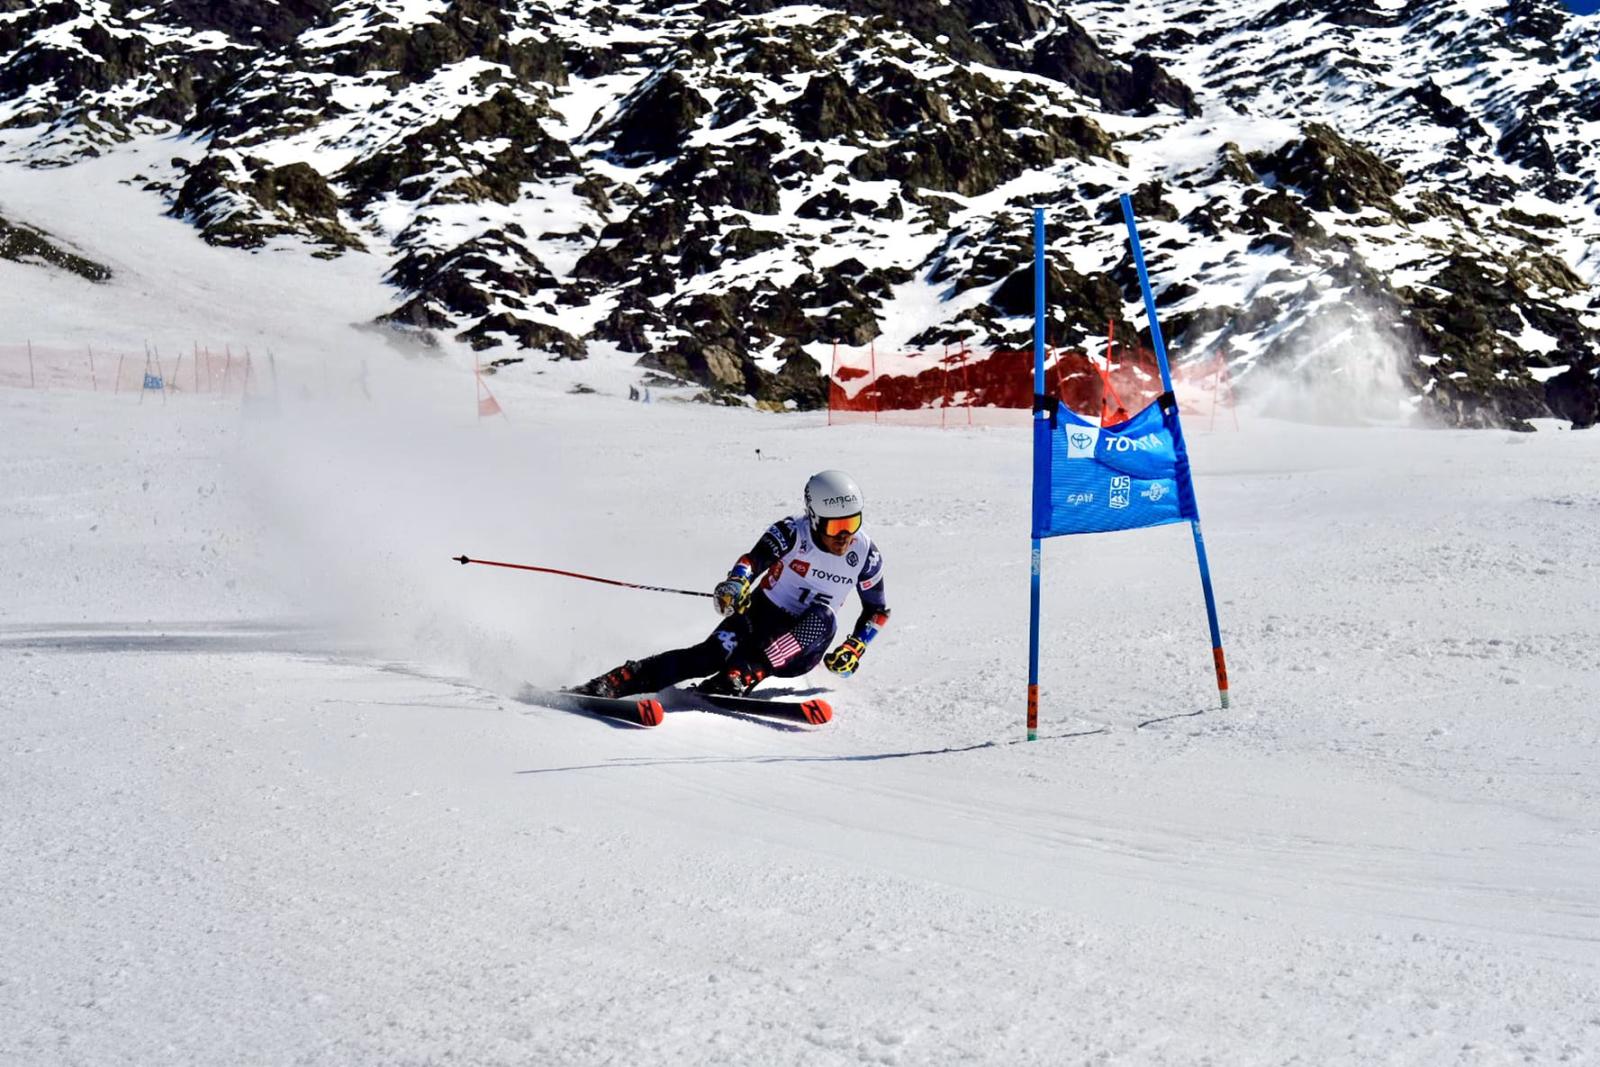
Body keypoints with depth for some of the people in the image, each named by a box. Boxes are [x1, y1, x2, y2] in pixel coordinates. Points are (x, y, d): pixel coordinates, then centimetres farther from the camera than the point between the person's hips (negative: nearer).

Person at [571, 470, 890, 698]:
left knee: (823, 618, -32)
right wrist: (736, 583, -52)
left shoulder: (865, 555, -5)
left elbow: (878, 611, 9)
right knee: (713, 655, -30)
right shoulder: (791, 532, -14)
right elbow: (754, 558, -30)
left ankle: (735, 680, -43)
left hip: (799, 648, 2)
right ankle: (608, 685, -30)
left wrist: (854, 648, -6)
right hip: (761, 614, -2)